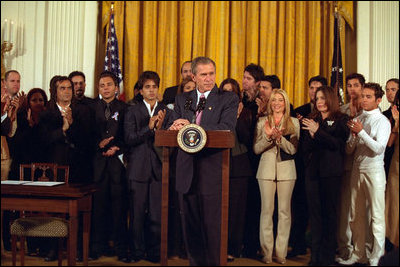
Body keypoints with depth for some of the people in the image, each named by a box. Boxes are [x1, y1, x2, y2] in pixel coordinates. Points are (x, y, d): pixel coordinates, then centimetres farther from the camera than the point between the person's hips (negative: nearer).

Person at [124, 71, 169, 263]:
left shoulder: (166, 111, 9)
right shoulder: (132, 112, 7)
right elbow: (129, 139, -5)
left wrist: (159, 128, -14)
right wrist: (149, 128, -15)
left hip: (158, 167, 1)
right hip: (138, 168, 0)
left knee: (157, 213, -1)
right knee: (137, 212, 3)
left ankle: (154, 251, 12)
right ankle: (137, 250, 16)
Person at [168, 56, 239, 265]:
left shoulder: (228, 99, 1)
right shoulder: (182, 99, 14)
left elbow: (226, 128, -14)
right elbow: (171, 128, 8)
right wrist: (175, 128, -17)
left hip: (212, 170, -4)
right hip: (187, 172, 4)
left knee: (212, 225, -1)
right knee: (190, 225, 12)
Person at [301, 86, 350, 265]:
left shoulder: (340, 120, 2)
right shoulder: (312, 119, 14)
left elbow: (338, 144, -12)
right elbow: (305, 146, 10)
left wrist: (317, 132, -17)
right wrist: (311, 136, -10)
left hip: (330, 171, -4)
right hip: (313, 170, 4)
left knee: (329, 212, 0)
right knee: (314, 212, 4)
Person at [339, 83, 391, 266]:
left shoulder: (382, 121, -4)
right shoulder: (357, 120, 12)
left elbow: (379, 148, -16)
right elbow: (349, 150, 11)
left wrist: (361, 132, -20)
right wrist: (353, 136, -8)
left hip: (374, 171, -6)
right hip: (357, 169, 6)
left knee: (376, 216, -3)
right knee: (357, 215, 10)